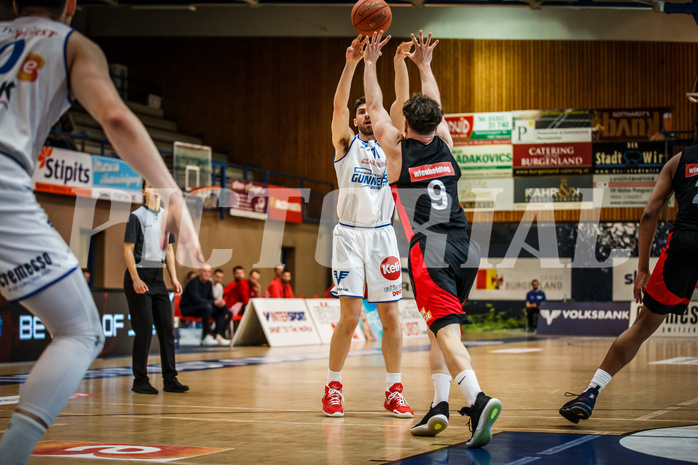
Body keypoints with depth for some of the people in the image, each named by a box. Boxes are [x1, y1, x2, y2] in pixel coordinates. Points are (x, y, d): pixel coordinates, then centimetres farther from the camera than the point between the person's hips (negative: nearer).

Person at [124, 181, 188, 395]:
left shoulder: (166, 217, 12)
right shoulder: (137, 216, -6)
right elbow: (128, 250, -9)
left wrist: (174, 278, 9)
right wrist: (136, 279, -17)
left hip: (157, 276, 6)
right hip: (139, 275, -6)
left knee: (167, 328, 3)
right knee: (144, 329, -7)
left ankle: (170, 379, 8)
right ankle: (140, 381, 1)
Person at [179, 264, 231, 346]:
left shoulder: (209, 283, 9)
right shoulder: (194, 283, -17)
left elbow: (211, 298, 12)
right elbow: (196, 300, -29)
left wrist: (218, 301, -12)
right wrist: (214, 302, -29)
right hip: (187, 309, -9)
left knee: (224, 307, -7)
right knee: (207, 306, -37)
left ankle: (217, 335, -14)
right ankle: (206, 336, -33)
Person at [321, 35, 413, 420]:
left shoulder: (388, 145, 13)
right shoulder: (346, 144, 7)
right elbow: (338, 105, -10)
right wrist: (351, 63, -23)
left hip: (382, 235, 3)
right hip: (350, 234, -2)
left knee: (390, 316, 1)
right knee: (349, 316, -6)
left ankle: (394, 392, 8)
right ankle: (333, 389, 6)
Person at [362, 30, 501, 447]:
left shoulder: (398, 150, 4)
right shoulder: (445, 145, 14)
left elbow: (376, 107, 18)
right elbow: (435, 109, 33)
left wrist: (371, 62, 27)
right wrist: (425, 66, 43)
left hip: (430, 252, -5)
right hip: (465, 250, 5)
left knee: (447, 334, -16)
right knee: (440, 331, 21)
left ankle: (478, 399, -37)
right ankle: (439, 407, 18)